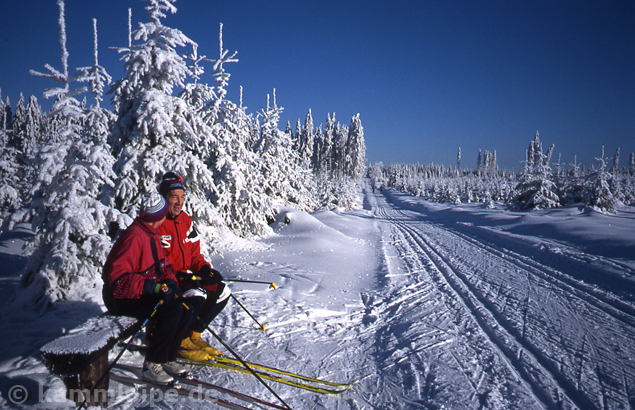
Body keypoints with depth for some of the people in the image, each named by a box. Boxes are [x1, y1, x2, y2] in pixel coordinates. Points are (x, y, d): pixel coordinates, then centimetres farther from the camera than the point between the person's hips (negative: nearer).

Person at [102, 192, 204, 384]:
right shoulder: (134, 237, -22)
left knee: (190, 305, -6)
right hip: (122, 297, -9)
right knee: (172, 308, -29)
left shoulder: (152, 235, 9)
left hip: (144, 293, 9)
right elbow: (117, 277, -29)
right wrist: (153, 287, -35)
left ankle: (167, 358, 2)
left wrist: (170, 282, -8)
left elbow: (163, 265, 13)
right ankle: (152, 364, -15)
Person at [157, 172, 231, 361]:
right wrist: (183, 276, -28)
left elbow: (194, 253, 12)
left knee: (222, 291, -2)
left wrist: (205, 269, -6)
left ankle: (193, 335, 10)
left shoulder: (185, 219, 8)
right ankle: (180, 341, -6)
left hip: (185, 276, 8)